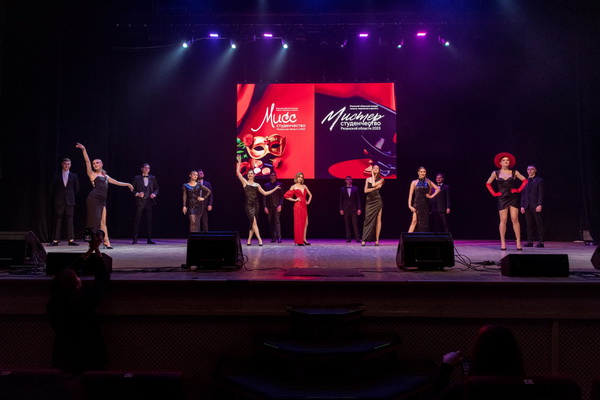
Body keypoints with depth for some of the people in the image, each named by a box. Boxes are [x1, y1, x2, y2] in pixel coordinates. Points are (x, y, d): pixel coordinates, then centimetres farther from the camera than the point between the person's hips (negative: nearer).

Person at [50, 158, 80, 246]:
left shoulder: (74, 176, 8)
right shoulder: (57, 175, 6)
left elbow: (76, 188, 14)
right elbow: (52, 188, 9)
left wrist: (70, 195, 10)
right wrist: (57, 196, 8)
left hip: (70, 201, 1)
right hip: (59, 201, 0)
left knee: (70, 220, 0)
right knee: (58, 220, 0)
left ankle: (71, 240, 1)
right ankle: (55, 240, 2)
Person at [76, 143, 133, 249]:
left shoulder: (105, 176, 23)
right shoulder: (92, 174, 7)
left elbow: (116, 182, 34)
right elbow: (87, 162, -5)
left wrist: (127, 184, 40)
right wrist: (84, 150, -15)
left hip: (102, 201, 5)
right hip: (93, 199, -5)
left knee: (103, 222, 5)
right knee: (95, 220, -8)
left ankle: (106, 242, 6)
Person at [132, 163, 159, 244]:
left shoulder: (152, 178, 11)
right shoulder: (137, 178, 5)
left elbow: (156, 188, 16)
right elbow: (132, 189, 6)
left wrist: (154, 194, -4)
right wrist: (137, 194, -11)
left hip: (149, 201, 2)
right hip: (140, 201, -2)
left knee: (149, 220, 3)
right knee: (137, 220, -1)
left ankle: (149, 239, 8)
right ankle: (135, 239, 3)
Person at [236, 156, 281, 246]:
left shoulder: (257, 185, 14)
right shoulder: (245, 182, 6)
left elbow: (265, 193, 16)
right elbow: (238, 172, -1)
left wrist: (275, 189, 14)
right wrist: (239, 162, 0)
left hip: (256, 204, 4)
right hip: (249, 205, -4)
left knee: (252, 223, 6)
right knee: (254, 222, -12)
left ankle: (249, 240, 15)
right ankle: (259, 239, -14)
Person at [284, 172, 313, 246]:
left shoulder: (304, 186, 15)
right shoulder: (293, 187, 1)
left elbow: (310, 195, 25)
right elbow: (286, 196, -3)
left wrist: (308, 201, 10)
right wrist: (294, 200, -6)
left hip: (304, 206, 6)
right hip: (298, 206, -6)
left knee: (306, 223, 5)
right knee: (299, 223, -5)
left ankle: (304, 239, 13)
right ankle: (299, 241, -1)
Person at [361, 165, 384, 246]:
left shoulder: (381, 179, 5)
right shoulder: (368, 179, 10)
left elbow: (373, 184, -13)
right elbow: (365, 190, 1)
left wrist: (373, 174, -1)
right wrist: (376, 188, -9)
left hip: (377, 201, -1)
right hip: (369, 201, 1)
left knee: (378, 220, -3)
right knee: (368, 219, -5)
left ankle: (377, 239, 0)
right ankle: (364, 240, -7)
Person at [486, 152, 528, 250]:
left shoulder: (514, 172, 4)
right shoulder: (496, 173, 5)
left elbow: (525, 181, 10)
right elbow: (488, 184, 12)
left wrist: (518, 190, 1)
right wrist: (494, 193, 4)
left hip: (513, 198, 0)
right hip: (502, 198, 0)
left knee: (515, 219, -5)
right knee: (503, 220, -3)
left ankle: (518, 242, -3)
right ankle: (503, 242, 0)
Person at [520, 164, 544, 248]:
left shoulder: (539, 180, 3)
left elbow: (541, 194, -4)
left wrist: (540, 205, -14)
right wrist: (522, 206, 7)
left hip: (536, 206, -4)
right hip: (527, 206, 4)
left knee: (539, 224, -2)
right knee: (529, 225, 4)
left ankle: (540, 242, -1)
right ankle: (530, 241, 7)